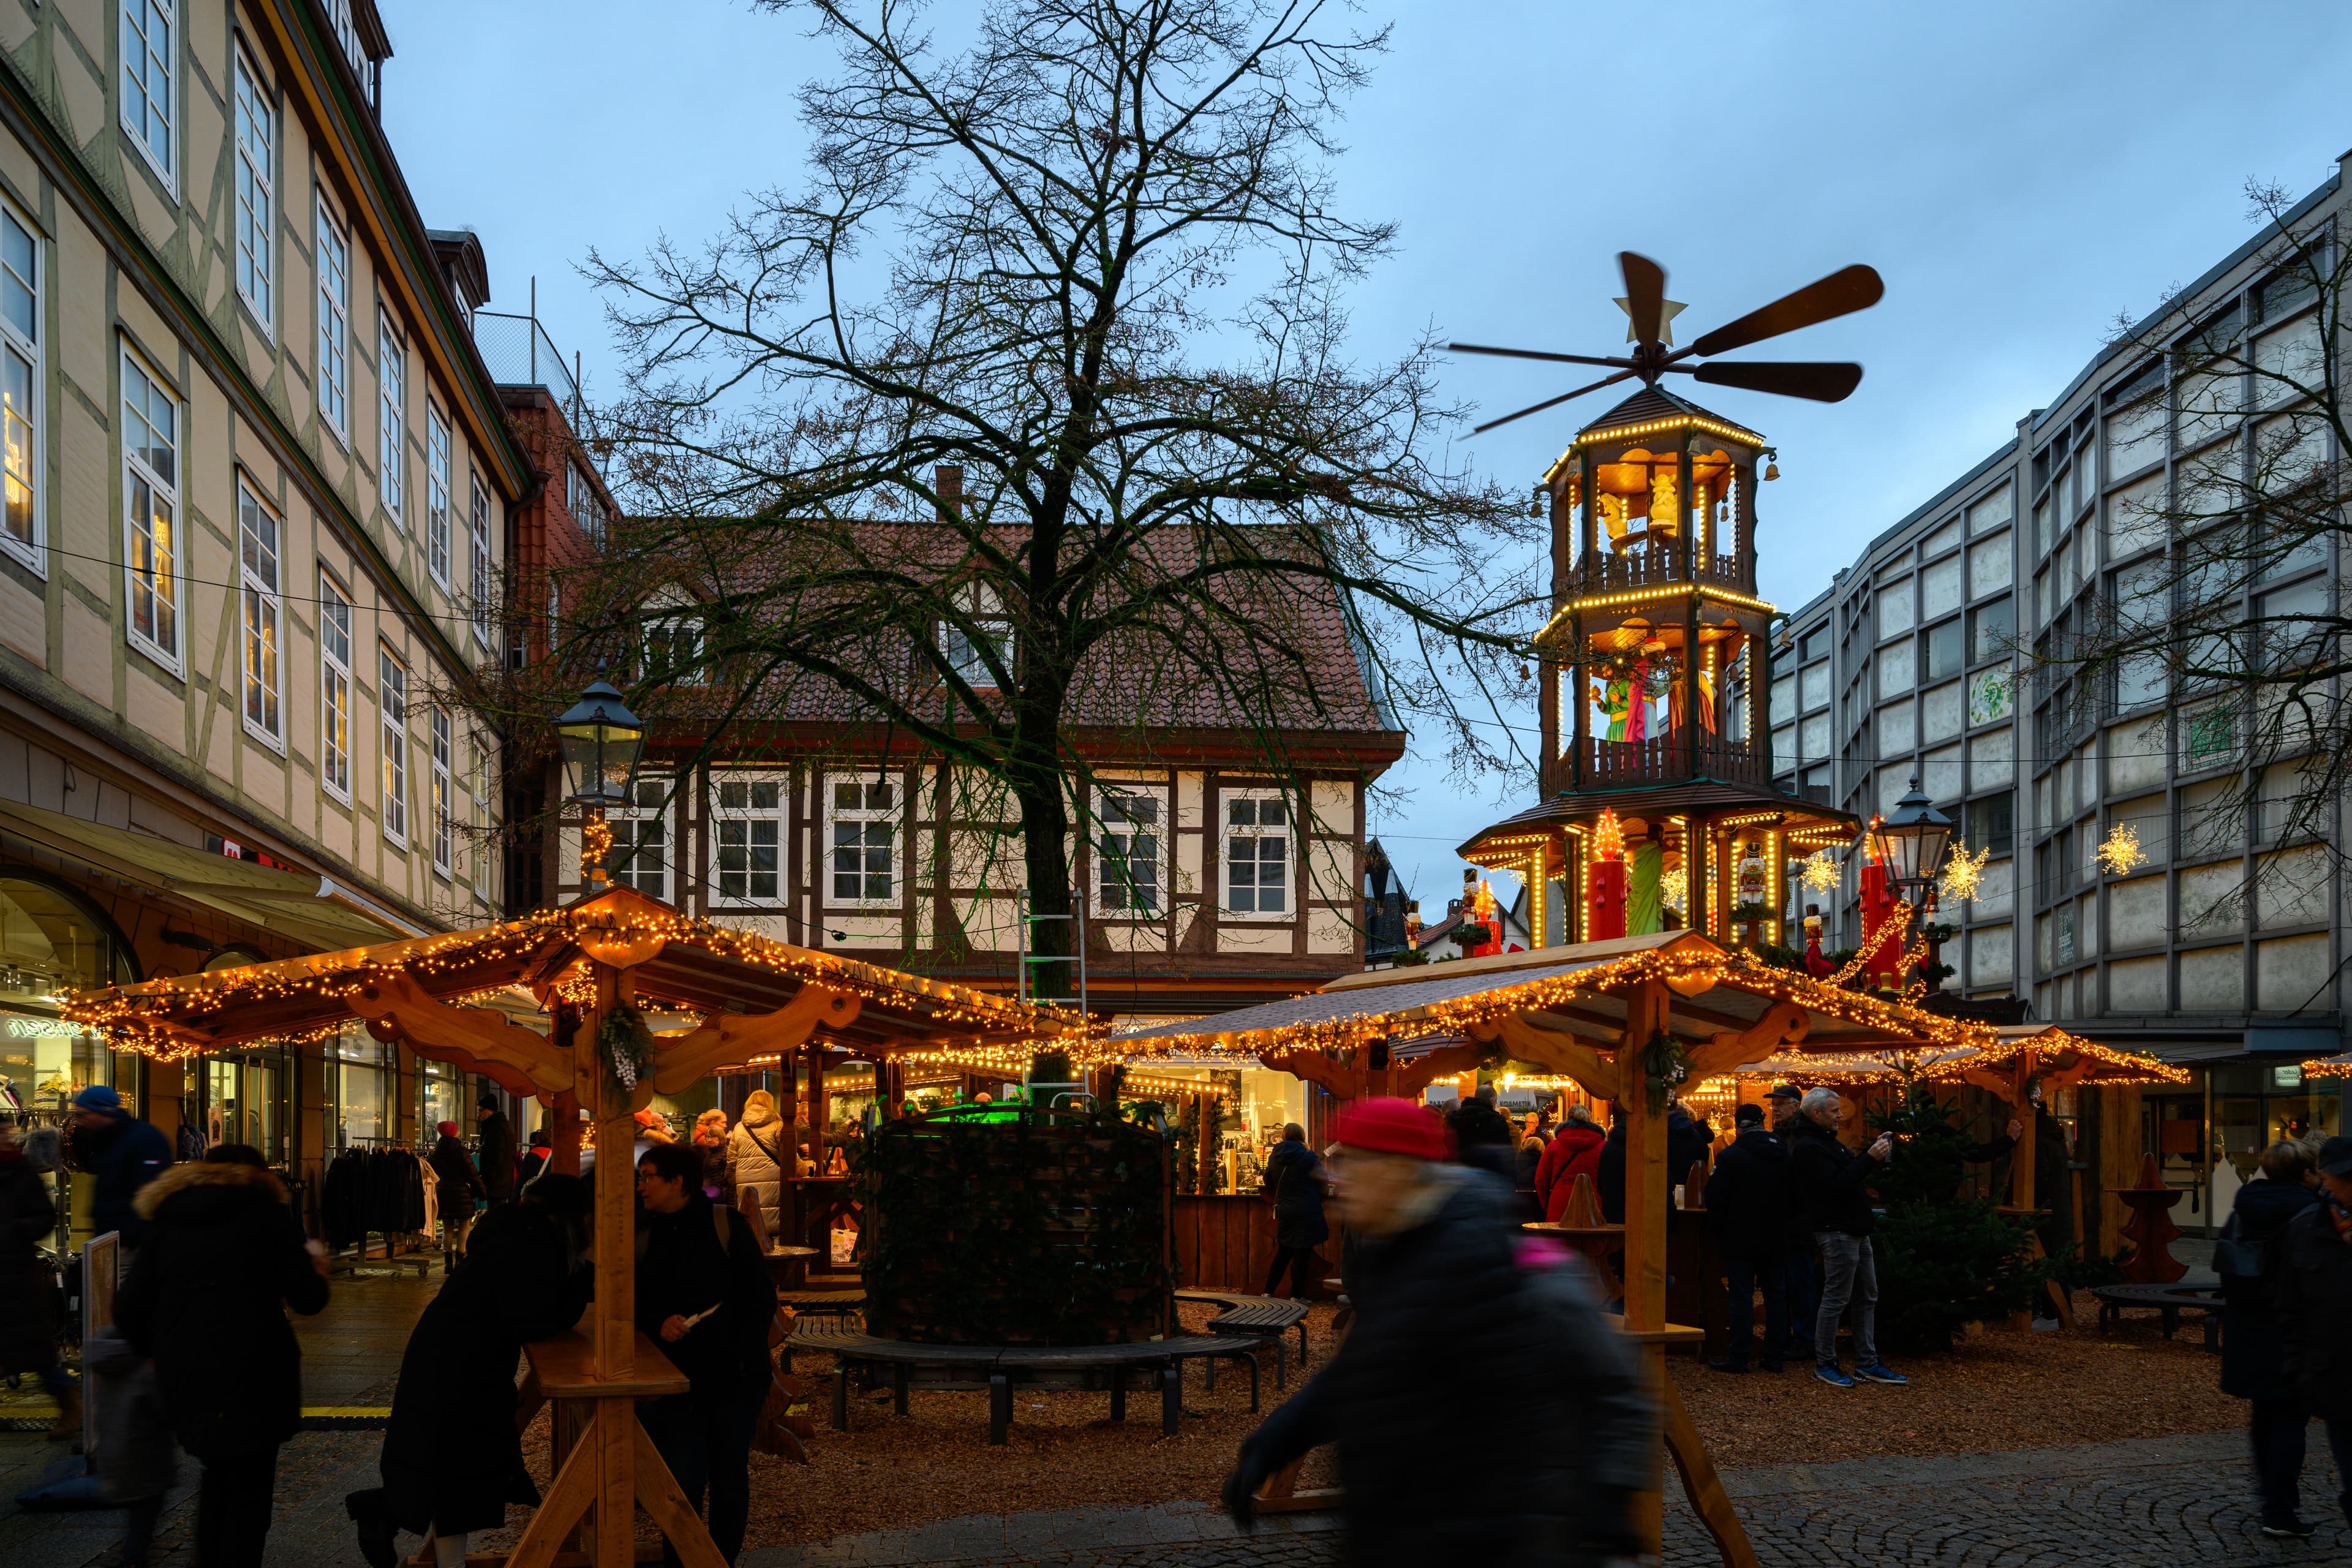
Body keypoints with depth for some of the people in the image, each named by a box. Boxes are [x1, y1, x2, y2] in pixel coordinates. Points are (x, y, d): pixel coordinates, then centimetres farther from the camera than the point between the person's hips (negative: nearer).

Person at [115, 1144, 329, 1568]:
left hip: (183, 1374, 4)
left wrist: (157, 1352, 21)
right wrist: (316, 1270, 17)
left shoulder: (165, 1222, 11)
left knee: (219, 1471, 23)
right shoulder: (268, 1215, 1)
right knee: (250, 1486, 7)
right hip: (255, 1374, -4)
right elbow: (308, 1298, -4)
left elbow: (129, 1309, 4)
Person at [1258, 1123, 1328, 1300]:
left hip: (1284, 1212, 5)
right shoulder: (1309, 1157, -11)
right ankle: (1297, 1296, 5)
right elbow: (1322, 1181, -7)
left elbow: (1268, 1182, 17)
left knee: (1283, 1254, 16)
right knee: (1302, 1255, 2)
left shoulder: (1274, 1157, 4)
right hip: (1307, 1212, -5)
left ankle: (1268, 1292, 15)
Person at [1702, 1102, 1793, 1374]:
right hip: (1775, 1239, 5)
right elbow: (1794, 1198, 10)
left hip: (1741, 1239, -5)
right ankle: (1774, 1356, 15)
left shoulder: (1730, 1156, -14)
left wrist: (1717, 1230, 1)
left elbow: (1716, 1199, -12)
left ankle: (1738, 1358, 0)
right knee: (1775, 1294, 11)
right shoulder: (1784, 1155, 2)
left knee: (1741, 1296, -2)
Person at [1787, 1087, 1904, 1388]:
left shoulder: (1827, 1141, 19)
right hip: (1836, 1232, -11)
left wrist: (1874, 1152, 9)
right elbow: (1837, 1183, -23)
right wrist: (1871, 1157, -21)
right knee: (1835, 1300, -5)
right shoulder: (1808, 1147, -15)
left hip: (1856, 1231, 11)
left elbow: (1851, 1172, 22)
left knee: (1867, 1299, 12)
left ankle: (1867, 1364, 18)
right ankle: (1824, 1364, 5)